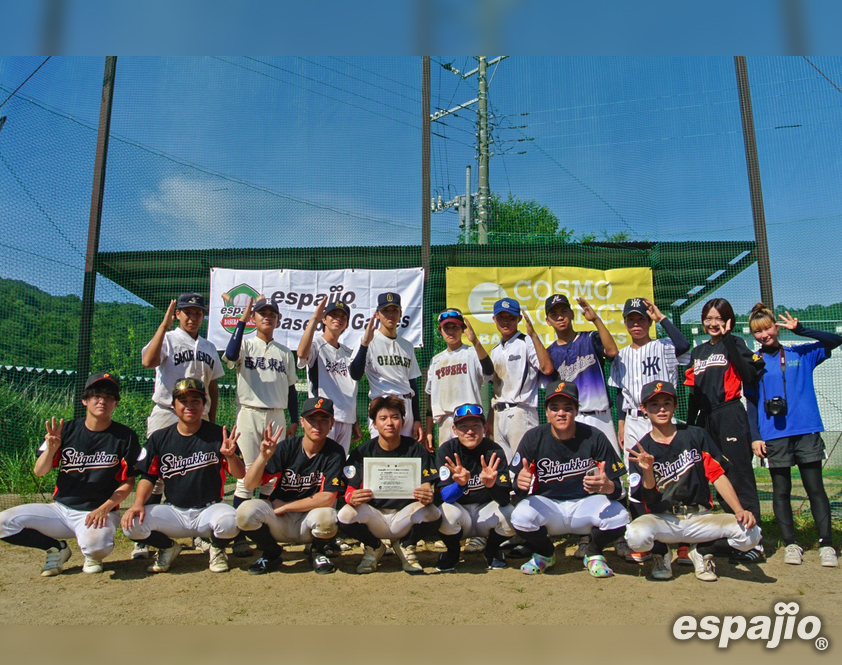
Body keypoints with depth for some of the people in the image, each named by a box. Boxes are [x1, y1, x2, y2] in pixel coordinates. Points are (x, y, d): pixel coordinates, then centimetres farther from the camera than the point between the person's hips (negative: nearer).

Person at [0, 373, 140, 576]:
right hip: (61, 509, 4)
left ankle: (92, 556, 6)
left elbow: (128, 482, -2)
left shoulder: (126, 436, -5)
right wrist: (51, 448, -19)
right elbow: (39, 472, 2)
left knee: (95, 546, -35)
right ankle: (56, 549, 9)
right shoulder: (67, 430, 2)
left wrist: (104, 509, -16)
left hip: (99, 512, -4)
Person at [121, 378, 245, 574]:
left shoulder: (219, 435, -5)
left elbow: (240, 475, -8)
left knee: (229, 521, -34)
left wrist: (231, 455, -29)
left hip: (209, 510, -2)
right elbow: (148, 476, 5)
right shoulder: (159, 438, 4)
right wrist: (138, 503, -13)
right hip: (173, 512, 2)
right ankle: (168, 547, 11)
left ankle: (217, 549, 5)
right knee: (131, 523, -22)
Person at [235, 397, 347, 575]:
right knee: (246, 510, -26)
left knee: (326, 516, -35)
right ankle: (272, 554, 4)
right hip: (278, 520, 2)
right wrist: (263, 456, -30)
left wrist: (284, 506, -12)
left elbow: (328, 498, -17)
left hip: (309, 521, -1)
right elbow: (250, 484, -12)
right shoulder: (286, 447, -7)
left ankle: (318, 552, 3)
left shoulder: (335, 452, -10)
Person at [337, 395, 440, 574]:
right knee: (346, 515, -29)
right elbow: (350, 489, -7)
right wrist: (352, 498, -32)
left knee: (432, 514, -30)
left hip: (405, 516, 0)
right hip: (373, 517, 0)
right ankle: (373, 547, 5)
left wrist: (427, 496, -33)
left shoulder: (416, 450, -2)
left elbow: (427, 487, -8)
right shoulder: (362, 452, -1)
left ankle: (405, 546, 4)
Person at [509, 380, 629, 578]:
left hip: (586, 503, 0)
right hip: (546, 504, 0)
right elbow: (518, 487, -9)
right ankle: (544, 554, 7)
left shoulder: (595, 437, -9)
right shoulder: (533, 438, -8)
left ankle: (593, 553, 7)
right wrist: (520, 483, -34)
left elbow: (617, 488, -9)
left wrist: (607, 486, -34)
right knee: (521, 516, -30)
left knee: (618, 517, -30)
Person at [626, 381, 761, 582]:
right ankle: (661, 552, 4)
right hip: (663, 520, -1)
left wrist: (739, 510, -15)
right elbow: (648, 500, -5)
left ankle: (702, 550, 6)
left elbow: (718, 476, 0)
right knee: (636, 535, -34)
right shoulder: (640, 451, 0)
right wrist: (647, 471, -25)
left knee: (750, 533, -24)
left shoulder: (696, 436, 4)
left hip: (700, 517, 2)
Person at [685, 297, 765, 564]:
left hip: (731, 415, -6)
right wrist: (689, 424, 14)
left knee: (739, 475, -8)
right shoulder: (698, 352, 17)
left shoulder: (734, 344, 3)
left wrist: (728, 339, -16)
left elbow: (748, 376, -16)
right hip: (706, 419, 6)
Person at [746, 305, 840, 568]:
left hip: (807, 431, 0)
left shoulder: (801, 354, 10)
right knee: (781, 491, 5)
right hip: (773, 435, 0)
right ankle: (790, 543, 12)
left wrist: (799, 329, -8)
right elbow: (751, 403, 6)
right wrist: (755, 437, -3)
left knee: (815, 487, 1)